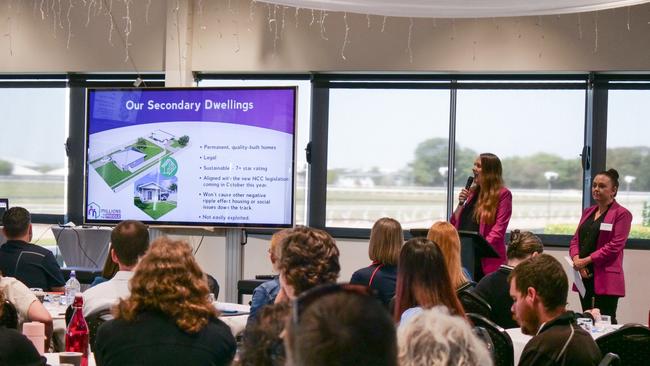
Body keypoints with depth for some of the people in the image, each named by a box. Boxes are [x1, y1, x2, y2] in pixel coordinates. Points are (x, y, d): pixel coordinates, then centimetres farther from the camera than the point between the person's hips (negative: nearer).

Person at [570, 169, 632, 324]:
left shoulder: (622, 214, -3)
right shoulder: (588, 212, 19)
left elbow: (615, 246, -12)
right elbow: (575, 240, 15)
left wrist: (586, 261, -12)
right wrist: (577, 260, -5)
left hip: (606, 280, -7)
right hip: (584, 276, 7)